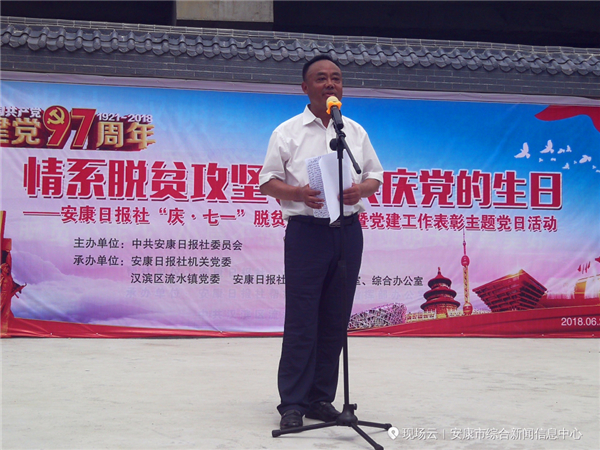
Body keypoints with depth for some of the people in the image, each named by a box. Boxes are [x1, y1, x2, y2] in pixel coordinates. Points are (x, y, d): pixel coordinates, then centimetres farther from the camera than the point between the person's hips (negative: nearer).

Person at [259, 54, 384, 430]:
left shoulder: (356, 131, 14)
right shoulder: (287, 132, 4)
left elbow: (375, 177, 15)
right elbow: (269, 182, 2)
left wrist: (361, 189, -8)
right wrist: (298, 193, -18)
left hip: (348, 229, 4)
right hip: (306, 230, -4)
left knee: (335, 320, 7)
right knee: (301, 321, -4)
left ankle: (322, 398, 17)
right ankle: (293, 403, 3)